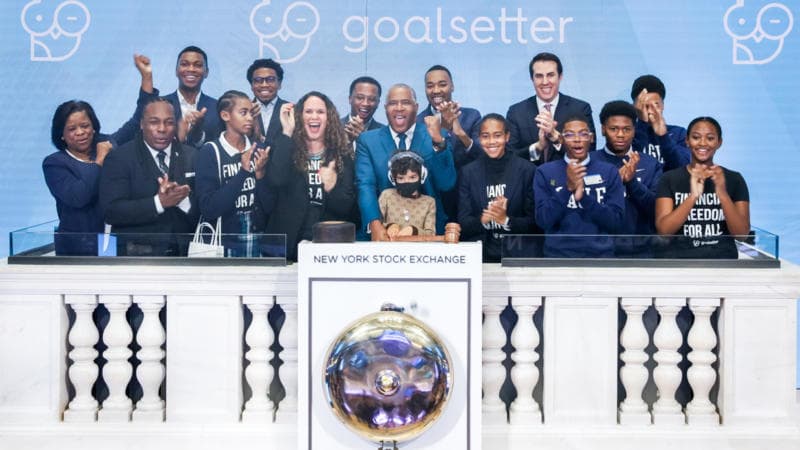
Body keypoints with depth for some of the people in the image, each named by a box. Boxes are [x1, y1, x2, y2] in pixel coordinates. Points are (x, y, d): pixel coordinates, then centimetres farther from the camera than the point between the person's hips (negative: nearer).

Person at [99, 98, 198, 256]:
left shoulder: (191, 157, 5)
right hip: (137, 255, -3)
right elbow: (111, 211, -14)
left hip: (183, 253, 3)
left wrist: (182, 198, -19)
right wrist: (159, 202, -23)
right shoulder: (119, 158, -4)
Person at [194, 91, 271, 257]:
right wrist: (243, 172, -19)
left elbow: (269, 207, 0)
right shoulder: (209, 152, -8)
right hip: (223, 243, -3)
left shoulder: (257, 151, 3)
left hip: (259, 243, 4)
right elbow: (208, 209, -16)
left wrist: (260, 173, -15)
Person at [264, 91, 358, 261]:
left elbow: (348, 208, 3)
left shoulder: (341, 154, 6)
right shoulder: (285, 149, 3)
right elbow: (275, 181, -18)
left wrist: (332, 188, -19)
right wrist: (287, 133, -14)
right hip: (289, 244, -1)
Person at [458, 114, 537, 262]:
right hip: (479, 255, 1)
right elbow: (463, 223, 4)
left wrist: (506, 220, -14)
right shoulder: (468, 172, 8)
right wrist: (482, 220, -15)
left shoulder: (527, 169, 3)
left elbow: (533, 222, 2)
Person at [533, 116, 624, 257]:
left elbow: (616, 222, -5)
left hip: (600, 254, 1)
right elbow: (543, 221, -8)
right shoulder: (545, 172, -1)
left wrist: (584, 196, -17)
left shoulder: (609, 171, 1)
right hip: (558, 254, -1)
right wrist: (568, 188, -18)